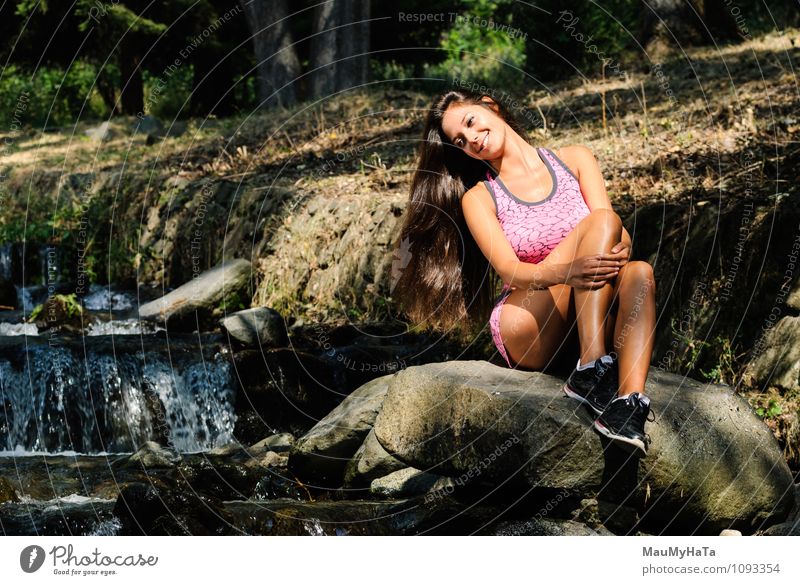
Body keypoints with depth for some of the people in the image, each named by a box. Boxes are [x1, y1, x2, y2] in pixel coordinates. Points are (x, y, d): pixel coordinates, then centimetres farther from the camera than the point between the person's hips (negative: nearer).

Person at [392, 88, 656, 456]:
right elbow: (509, 271, -10)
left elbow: (619, 236, 1)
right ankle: (592, 371, -38)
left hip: (589, 325, 3)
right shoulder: (478, 197, 7)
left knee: (638, 273, -29)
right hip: (526, 333, -3)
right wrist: (564, 273, -32)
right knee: (600, 221, -23)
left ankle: (630, 401, -45)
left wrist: (617, 250, -25)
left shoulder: (574, 160, 13)